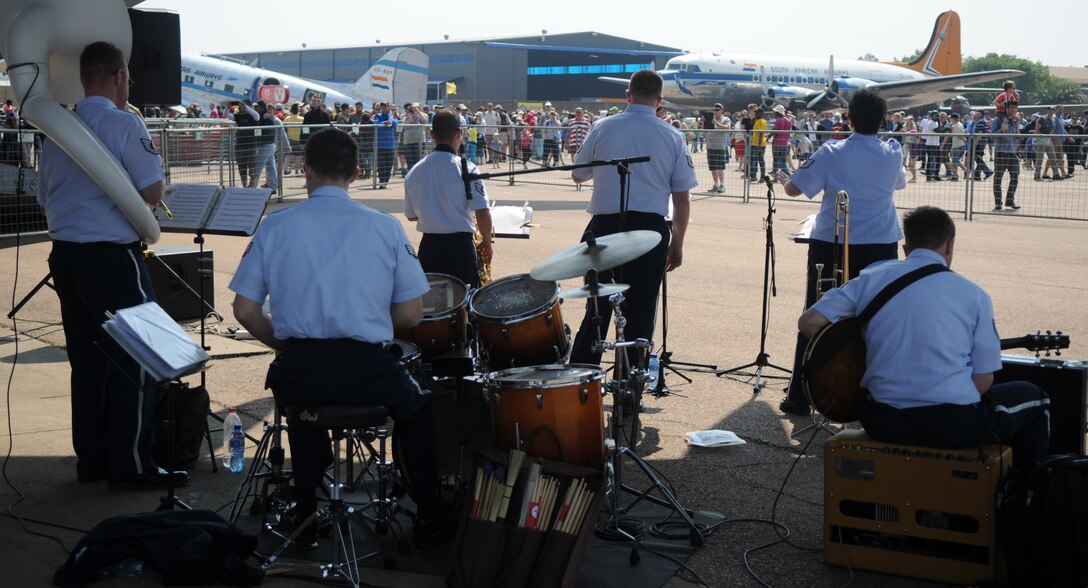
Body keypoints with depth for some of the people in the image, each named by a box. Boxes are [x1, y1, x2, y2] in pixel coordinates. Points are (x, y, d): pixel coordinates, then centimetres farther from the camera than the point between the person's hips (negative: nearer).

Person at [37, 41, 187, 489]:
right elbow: (152, 193, -15)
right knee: (135, 359, 0)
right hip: (112, 256, -7)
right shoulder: (124, 124, -11)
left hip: (65, 253, 8)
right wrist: (151, 153, 3)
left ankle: (91, 459, 21)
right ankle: (131, 465, 3)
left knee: (87, 359, 14)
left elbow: (46, 197, 18)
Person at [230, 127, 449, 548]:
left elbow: (245, 312, 3)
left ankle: (305, 515, 38)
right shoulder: (385, 227, 0)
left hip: (297, 372, 2)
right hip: (366, 371, -1)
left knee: (301, 388, 38)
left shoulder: (276, 225, 2)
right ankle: (429, 516, 30)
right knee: (417, 407, 31)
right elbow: (410, 316, 2)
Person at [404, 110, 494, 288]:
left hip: (428, 247, 4)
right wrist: (487, 242, 1)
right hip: (460, 246, -4)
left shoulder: (415, 171, 2)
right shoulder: (466, 168, -11)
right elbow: (482, 212, -14)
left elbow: (411, 215, 11)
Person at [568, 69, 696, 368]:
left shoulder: (602, 128, -1)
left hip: (605, 226, 1)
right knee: (640, 314, 8)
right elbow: (682, 199, 1)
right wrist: (677, 243, 9)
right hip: (650, 229, 0)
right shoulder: (673, 137, 0)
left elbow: (577, 176, 11)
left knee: (597, 309, 11)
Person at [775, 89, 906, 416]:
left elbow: (794, 189, -6)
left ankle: (800, 397, 9)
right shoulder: (892, 154, 1)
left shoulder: (832, 153, -8)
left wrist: (782, 179, 16)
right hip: (880, 246, 2)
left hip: (831, 245, -2)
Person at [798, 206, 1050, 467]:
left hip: (882, 424, 3)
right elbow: (983, 381, -2)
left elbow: (809, 322, -2)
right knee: (1034, 398, 26)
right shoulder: (973, 295, -2)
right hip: (954, 425, -3)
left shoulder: (871, 278, 3)